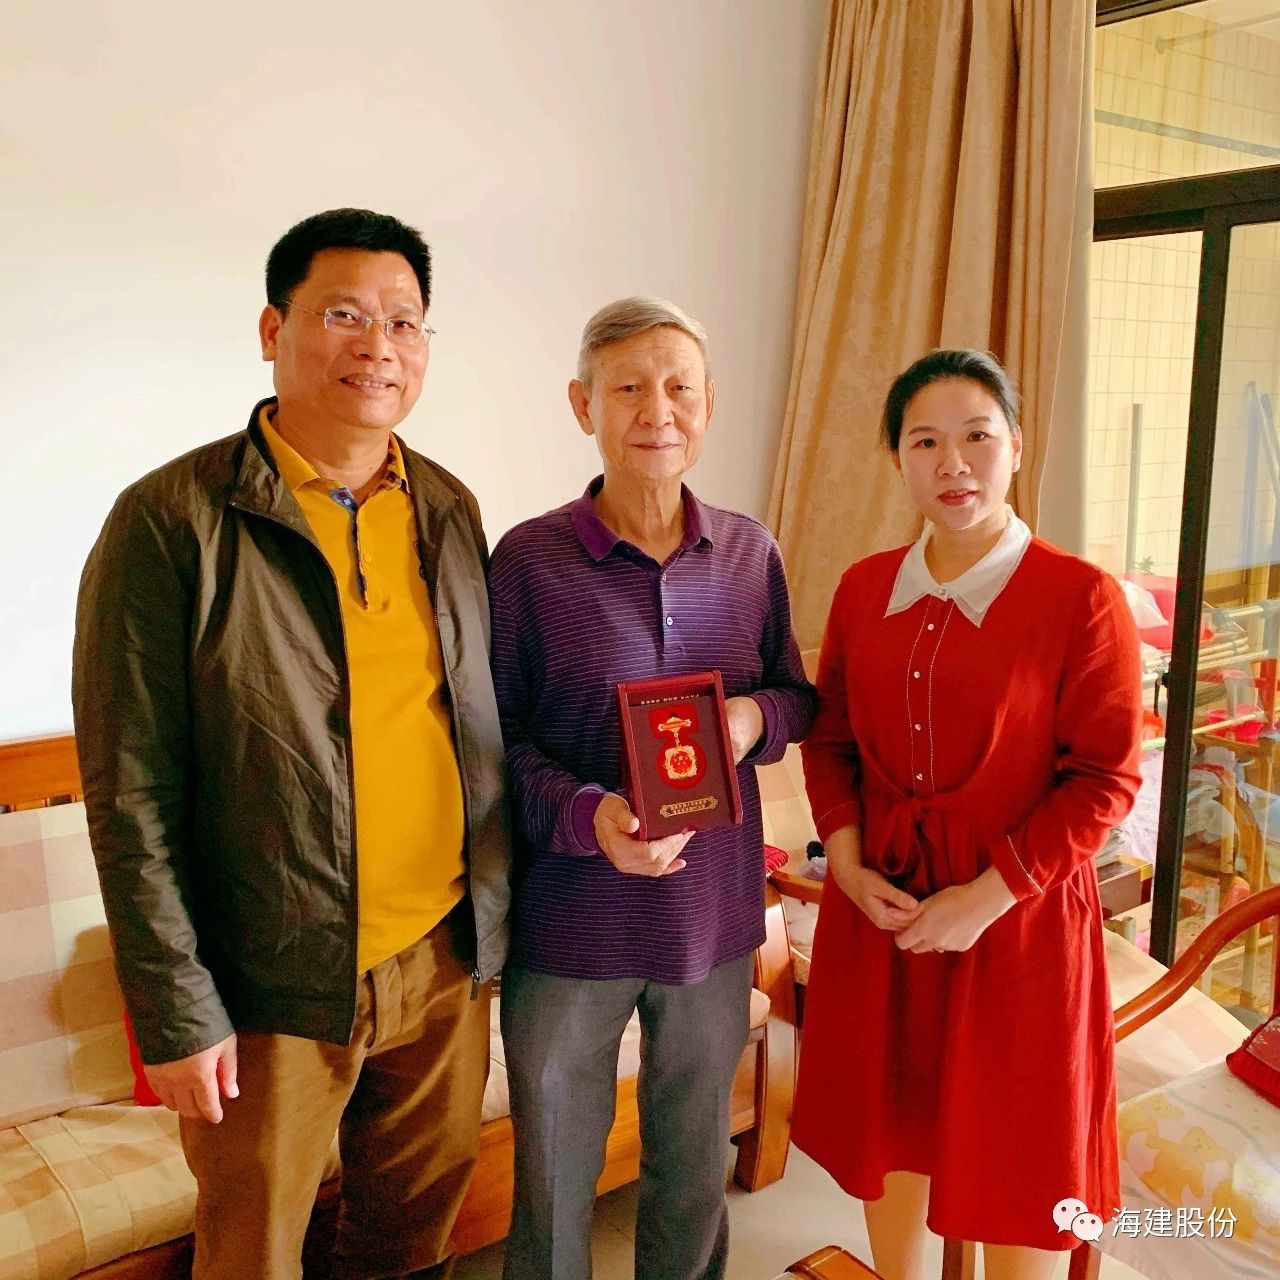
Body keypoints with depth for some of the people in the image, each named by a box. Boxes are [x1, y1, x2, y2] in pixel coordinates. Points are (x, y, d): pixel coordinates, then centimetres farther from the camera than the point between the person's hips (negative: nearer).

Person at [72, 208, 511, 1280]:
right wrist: (176, 1011, -11)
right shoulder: (171, 521, -12)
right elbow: (131, 795, -12)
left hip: (448, 956, 5)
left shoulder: (450, 510, 4)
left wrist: (497, 911, 8)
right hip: (275, 987, -4)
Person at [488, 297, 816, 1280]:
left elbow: (799, 697, 11)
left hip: (716, 914, 3)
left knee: (695, 1161, 22)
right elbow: (494, 733, -7)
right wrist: (585, 816, -24)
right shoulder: (529, 560, -11)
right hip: (570, 925, -3)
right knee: (554, 1172, 15)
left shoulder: (750, 553, 0)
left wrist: (757, 717, -12)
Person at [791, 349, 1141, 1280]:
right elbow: (829, 740, 8)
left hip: (1016, 914, -4)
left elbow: (1105, 779, -12)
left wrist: (987, 896, -16)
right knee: (887, 1133, 19)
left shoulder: (1081, 598, -12)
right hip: (879, 907, 4)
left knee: (1017, 1165, 13)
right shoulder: (864, 589, 3)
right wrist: (847, 858, -6)